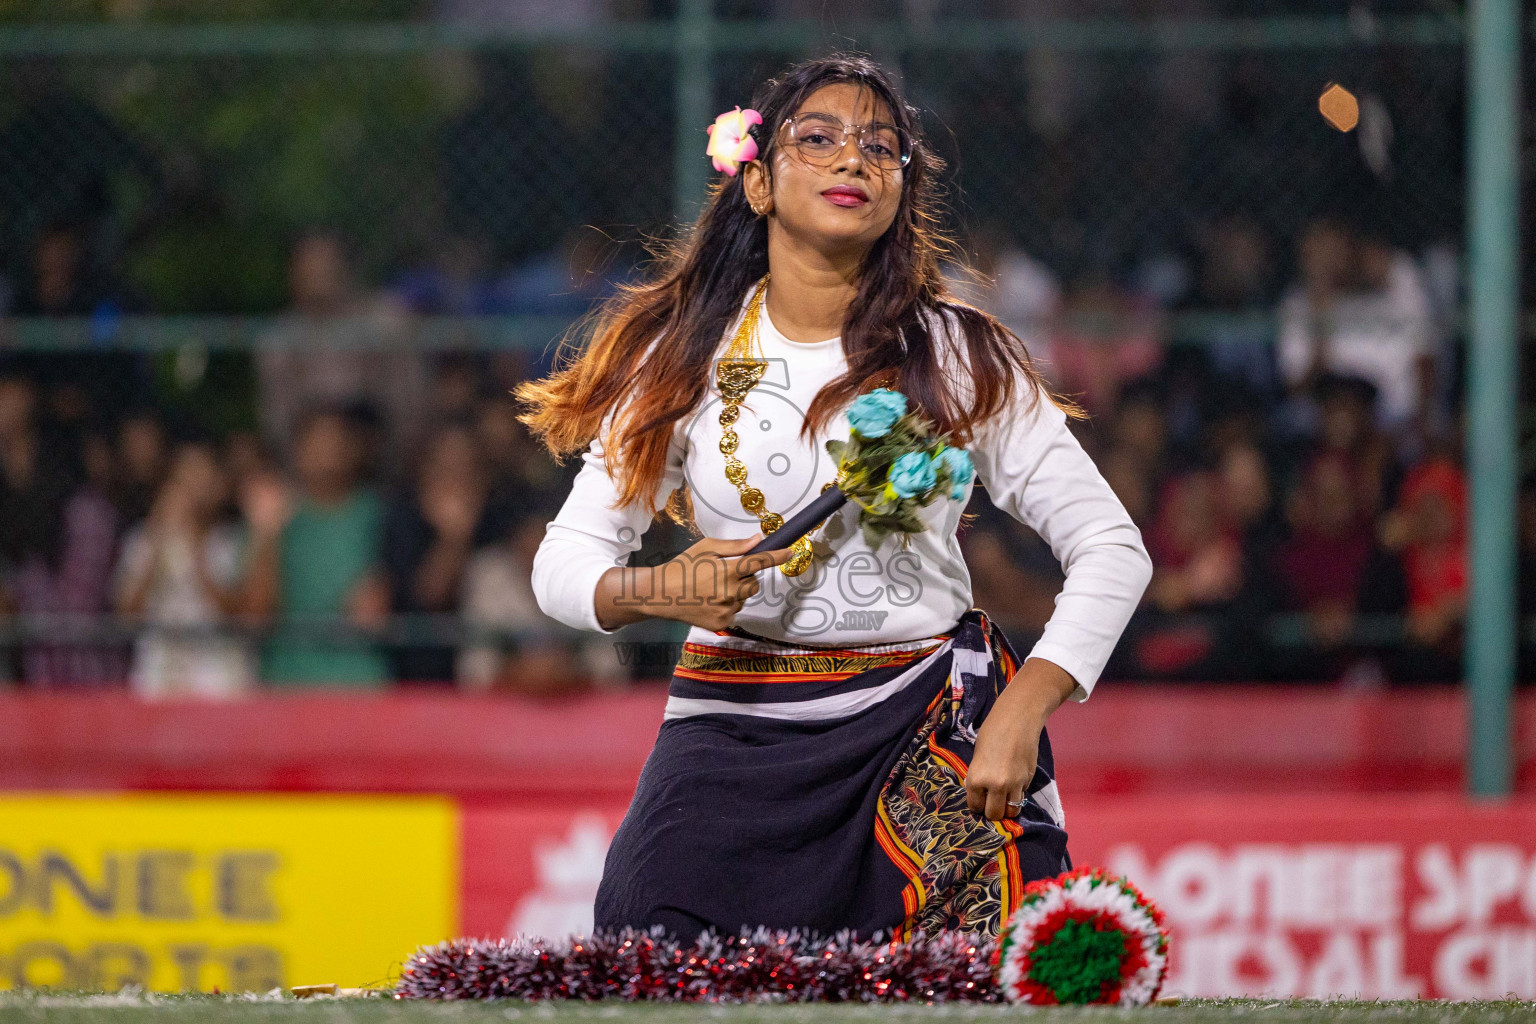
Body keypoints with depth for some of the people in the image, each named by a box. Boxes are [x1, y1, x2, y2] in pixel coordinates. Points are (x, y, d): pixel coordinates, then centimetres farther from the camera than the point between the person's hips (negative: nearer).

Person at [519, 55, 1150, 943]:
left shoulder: (959, 358, 2)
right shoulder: (686, 356, 5)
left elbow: (1113, 552, 1)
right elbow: (565, 561, 5)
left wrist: (1019, 720, -12)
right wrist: (659, 591, -18)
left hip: (929, 734, -1)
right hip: (735, 732, 1)